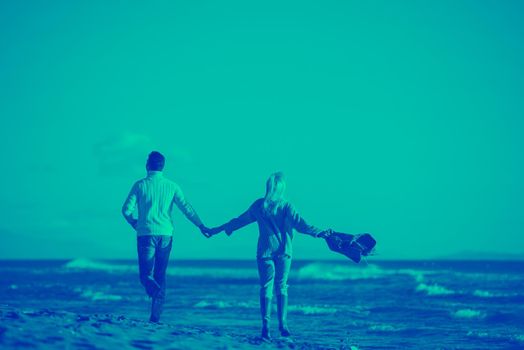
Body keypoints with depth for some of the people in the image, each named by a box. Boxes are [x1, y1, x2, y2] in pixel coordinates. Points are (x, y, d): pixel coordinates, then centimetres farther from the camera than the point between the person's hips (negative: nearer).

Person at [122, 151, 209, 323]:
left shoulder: (140, 185, -1)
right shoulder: (171, 186, 5)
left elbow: (126, 209, -4)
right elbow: (186, 208, 3)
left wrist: (134, 222, 16)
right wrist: (200, 225, 11)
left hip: (146, 233, -3)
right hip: (165, 234, 3)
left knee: (146, 273, 3)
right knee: (160, 275, 11)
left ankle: (155, 291, -30)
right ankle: (155, 316, 9)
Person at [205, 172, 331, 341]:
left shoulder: (259, 205, 4)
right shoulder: (286, 206, -3)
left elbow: (240, 221, 12)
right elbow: (299, 223, -13)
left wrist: (218, 229, 23)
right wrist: (319, 233, -16)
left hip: (265, 251, 1)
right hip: (283, 251, -1)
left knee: (266, 288, 2)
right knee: (281, 287, 9)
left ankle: (266, 325, -7)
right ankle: (282, 324, 6)